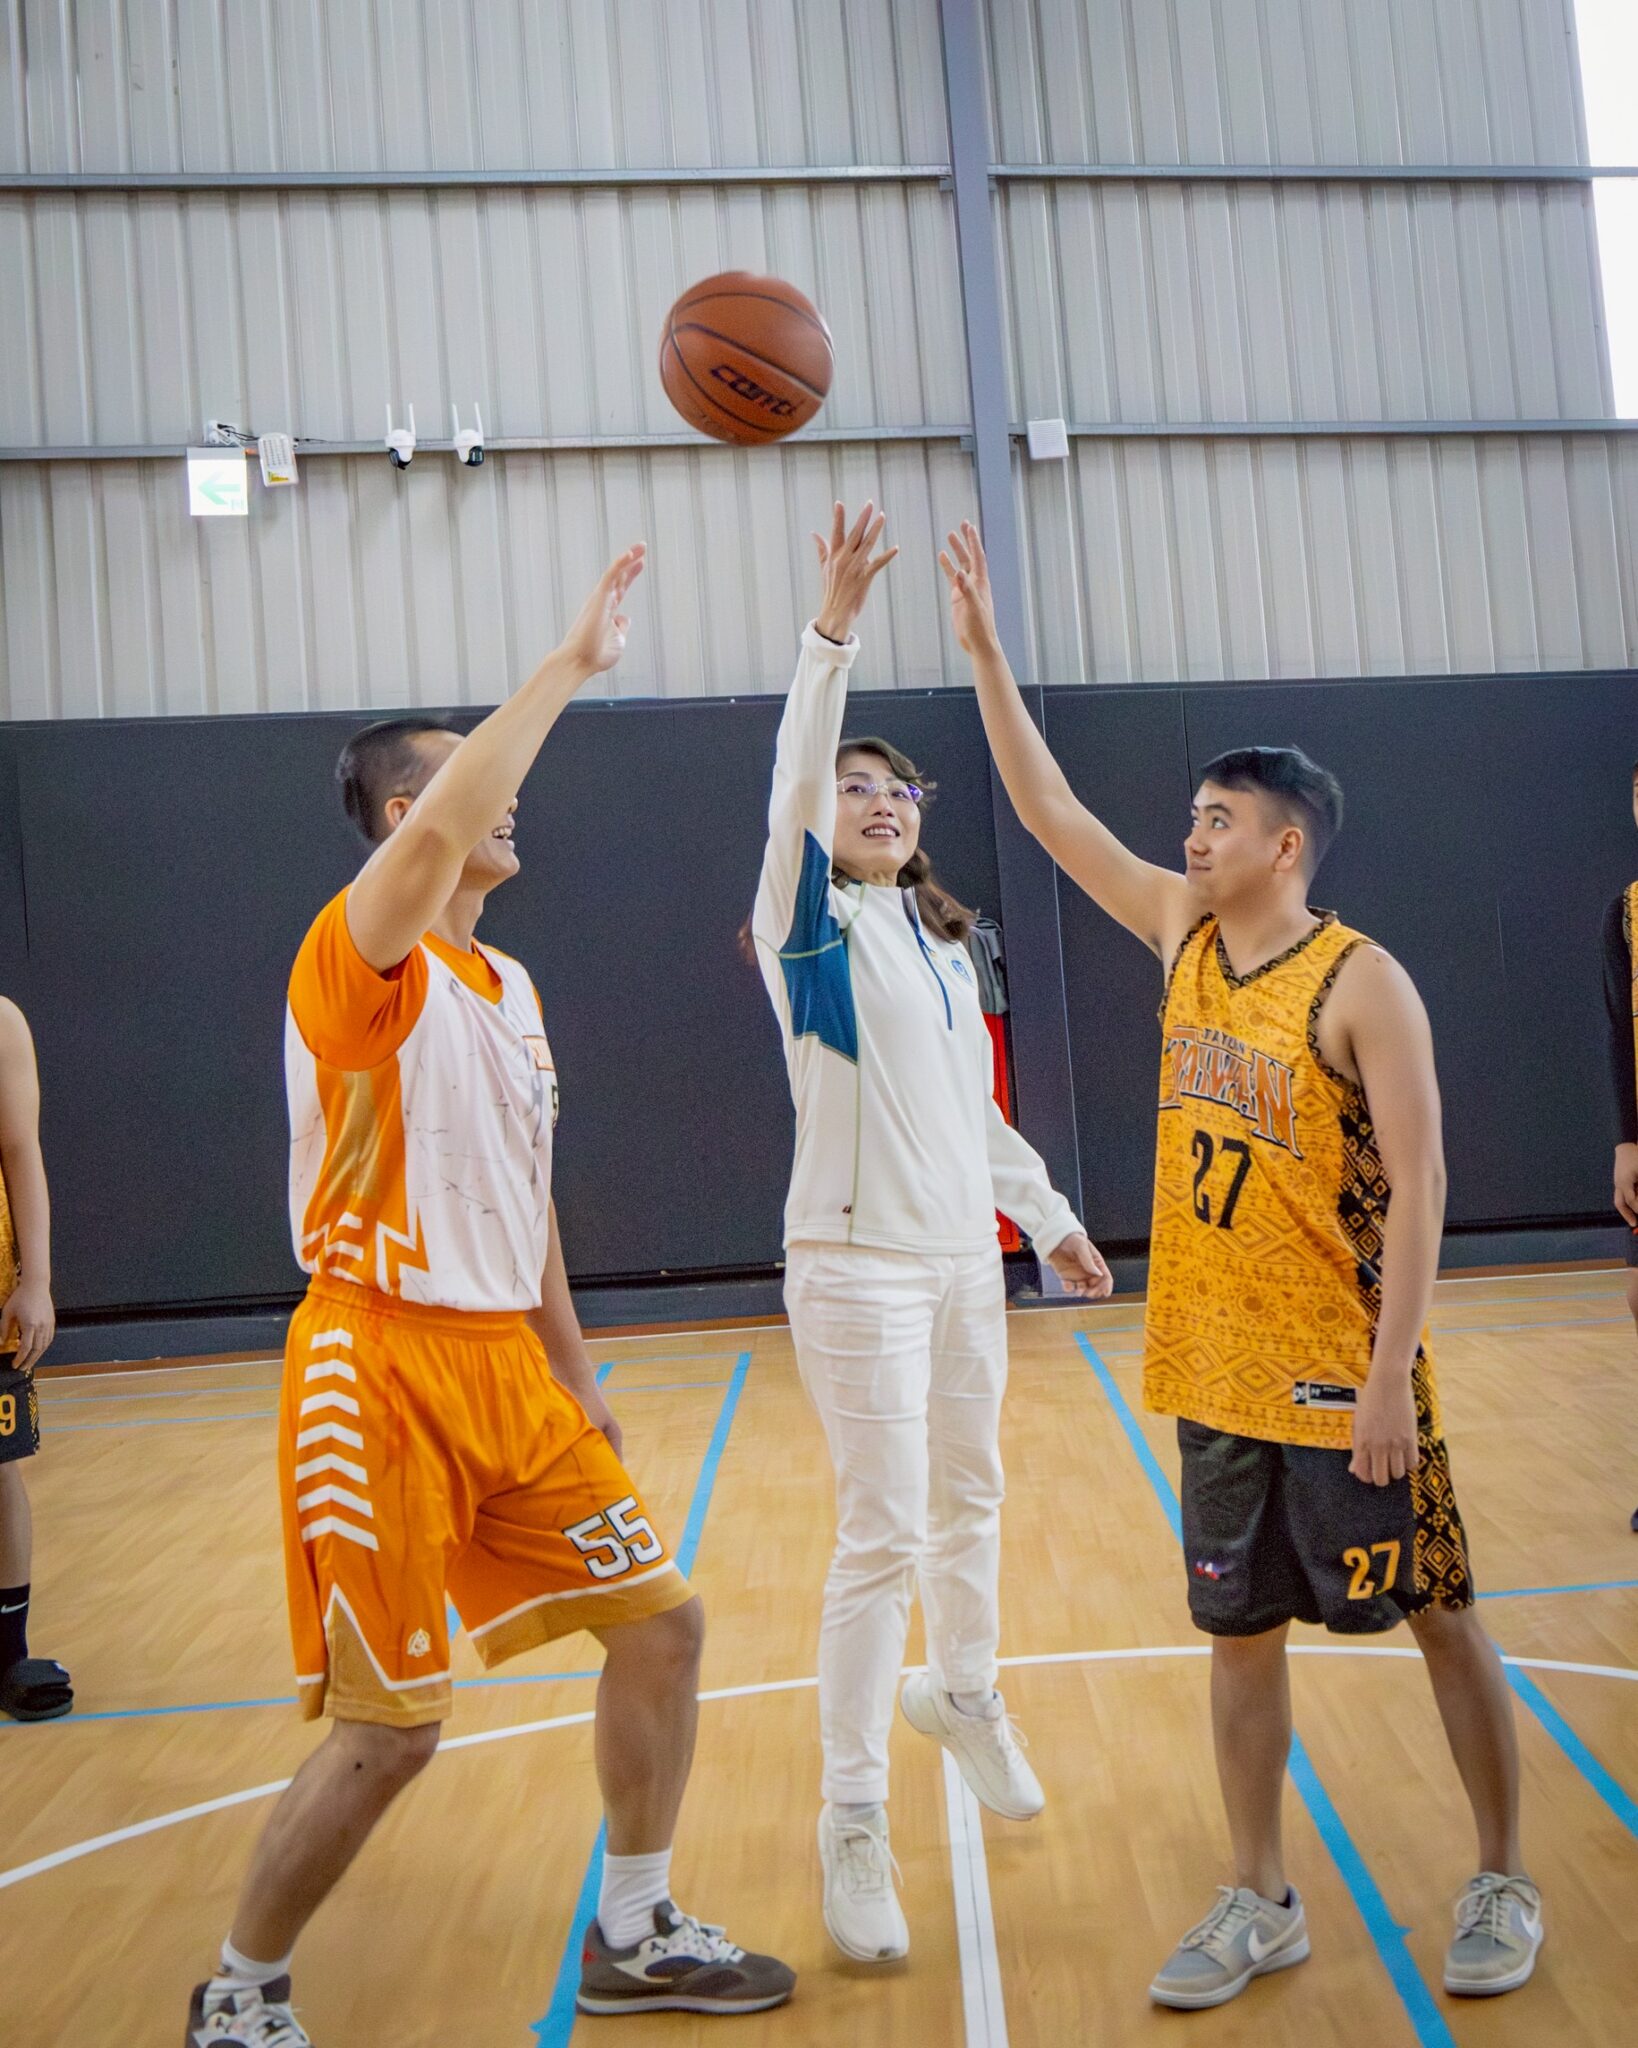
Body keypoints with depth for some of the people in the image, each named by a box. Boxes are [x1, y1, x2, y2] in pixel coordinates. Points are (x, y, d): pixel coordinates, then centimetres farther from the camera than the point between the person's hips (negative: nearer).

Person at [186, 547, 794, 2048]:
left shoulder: (509, 988, 15)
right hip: (385, 1372, -8)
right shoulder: (361, 957, -10)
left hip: (506, 1365, 8)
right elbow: (441, 834, -34)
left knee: (660, 1617, 10)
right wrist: (569, 666, -26)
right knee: (389, 1728, 0)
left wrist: (576, 1374, 19)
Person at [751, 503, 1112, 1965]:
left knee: (970, 1499, 18)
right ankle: (854, 1818, 6)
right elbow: (792, 785, -22)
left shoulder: (945, 945, 12)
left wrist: (1050, 1218, 17)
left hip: (965, 1255, 6)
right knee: (884, 1533, -7)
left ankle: (963, 1692, 44)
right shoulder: (810, 927, -5)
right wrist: (833, 635, -31)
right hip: (859, 1262, -6)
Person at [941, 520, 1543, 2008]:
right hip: (1217, 1370, 6)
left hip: (1345, 1376, -6)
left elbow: (1417, 1187, -15)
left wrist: (1393, 1370, -19)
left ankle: (1504, 1881, 31)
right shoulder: (1183, 937, 4)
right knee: (1241, 1635, 13)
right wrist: (984, 646, 3)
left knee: (1439, 1617, 11)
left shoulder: (1361, 982, -13)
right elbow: (1048, 809, 6)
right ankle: (1264, 1903, 28)